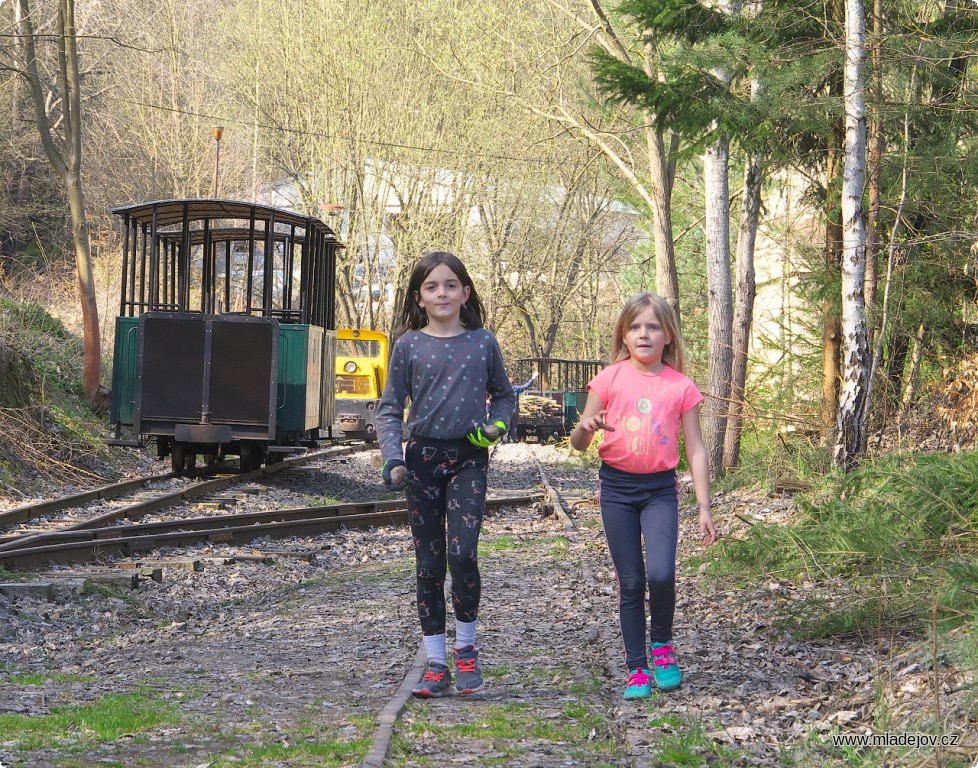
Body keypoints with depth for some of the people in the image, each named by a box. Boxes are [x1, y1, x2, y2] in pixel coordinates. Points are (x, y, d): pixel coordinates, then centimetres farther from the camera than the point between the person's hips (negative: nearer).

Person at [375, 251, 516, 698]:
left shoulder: (482, 342, 3)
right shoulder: (408, 346, 1)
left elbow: (504, 394, 16)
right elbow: (389, 409, 2)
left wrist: (496, 424, -5)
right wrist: (392, 459, -12)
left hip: (468, 459, -1)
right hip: (423, 458, 1)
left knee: (462, 552, -17)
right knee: (428, 563, 5)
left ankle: (466, 647, 4)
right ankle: (436, 664, 12)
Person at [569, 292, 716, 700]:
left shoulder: (681, 387, 0)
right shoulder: (610, 379, -1)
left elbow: (696, 449, 4)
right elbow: (578, 442, 2)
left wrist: (704, 507, -1)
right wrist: (587, 427, -22)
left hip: (660, 487, 0)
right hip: (616, 486, 0)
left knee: (661, 574, -18)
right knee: (630, 582, 1)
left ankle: (661, 644, 8)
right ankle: (637, 669, 10)